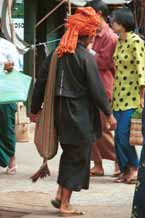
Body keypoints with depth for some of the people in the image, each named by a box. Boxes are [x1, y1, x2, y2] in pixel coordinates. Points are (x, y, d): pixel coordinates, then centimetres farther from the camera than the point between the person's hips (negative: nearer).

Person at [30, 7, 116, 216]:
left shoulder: (56, 54, 3)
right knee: (78, 158, 5)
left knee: (69, 153, 22)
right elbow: (97, 89, -13)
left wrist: (35, 109, 18)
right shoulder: (86, 58, -15)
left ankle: (60, 195, 16)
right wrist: (109, 114, -2)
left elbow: (41, 82, 7)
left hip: (60, 112, 6)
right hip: (80, 115, -6)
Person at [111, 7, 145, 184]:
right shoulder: (119, 42, 13)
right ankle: (126, 170, 12)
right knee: (119, 136, 5)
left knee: (124, 135, -11)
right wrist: (113, 94, 17)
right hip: (118, 95, 8)